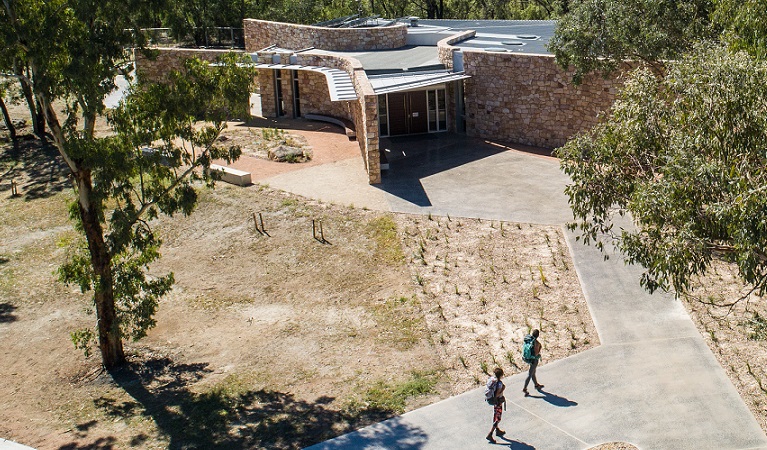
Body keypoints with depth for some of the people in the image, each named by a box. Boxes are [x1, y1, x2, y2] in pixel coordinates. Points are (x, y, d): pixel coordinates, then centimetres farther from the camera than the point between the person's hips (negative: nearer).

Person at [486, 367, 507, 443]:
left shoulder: (491, 379, -6)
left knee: (496, 417, 26)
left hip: (493, 400, 8)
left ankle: (497, 430, 45)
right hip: (498, 402, -8)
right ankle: (489, 435, 3)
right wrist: (503, 388, -17)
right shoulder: (499, 383, -29)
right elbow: (497, 394, -26)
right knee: (497, 419, 4)